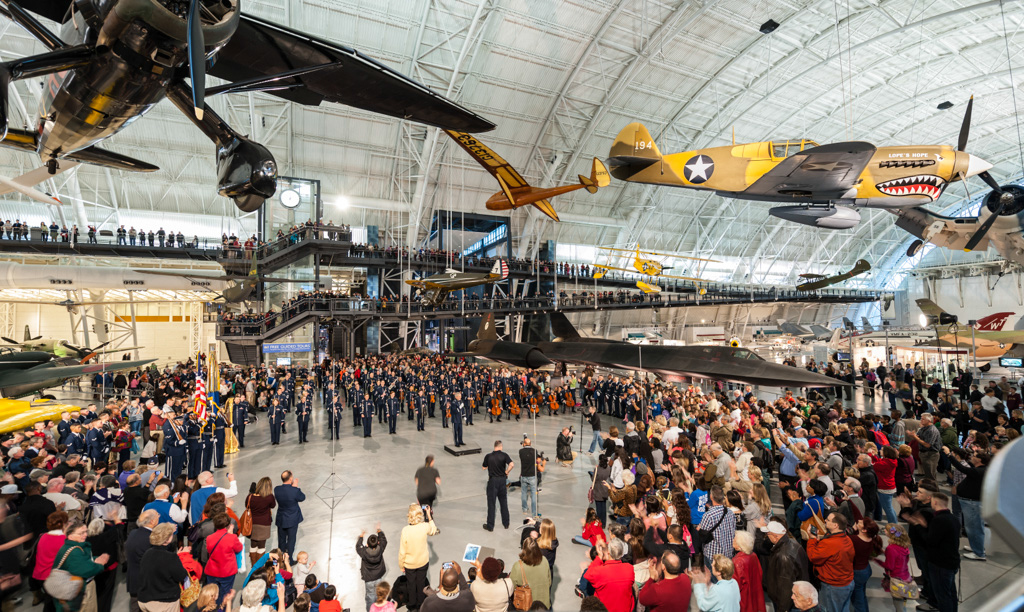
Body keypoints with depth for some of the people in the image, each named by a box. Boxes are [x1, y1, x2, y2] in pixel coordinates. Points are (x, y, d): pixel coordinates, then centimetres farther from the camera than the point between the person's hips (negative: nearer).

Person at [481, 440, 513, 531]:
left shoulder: (488, 456, -9)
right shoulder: (504, 455, -8)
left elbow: (484, 468, 2)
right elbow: (512, 465, -21)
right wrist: (506, 472, -6)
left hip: (492, 480, -2)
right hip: (502, 480, 2)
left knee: (491, 503, 6)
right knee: (503, 502, 16)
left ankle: (490, 526, 11)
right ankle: (506, 523, 26)